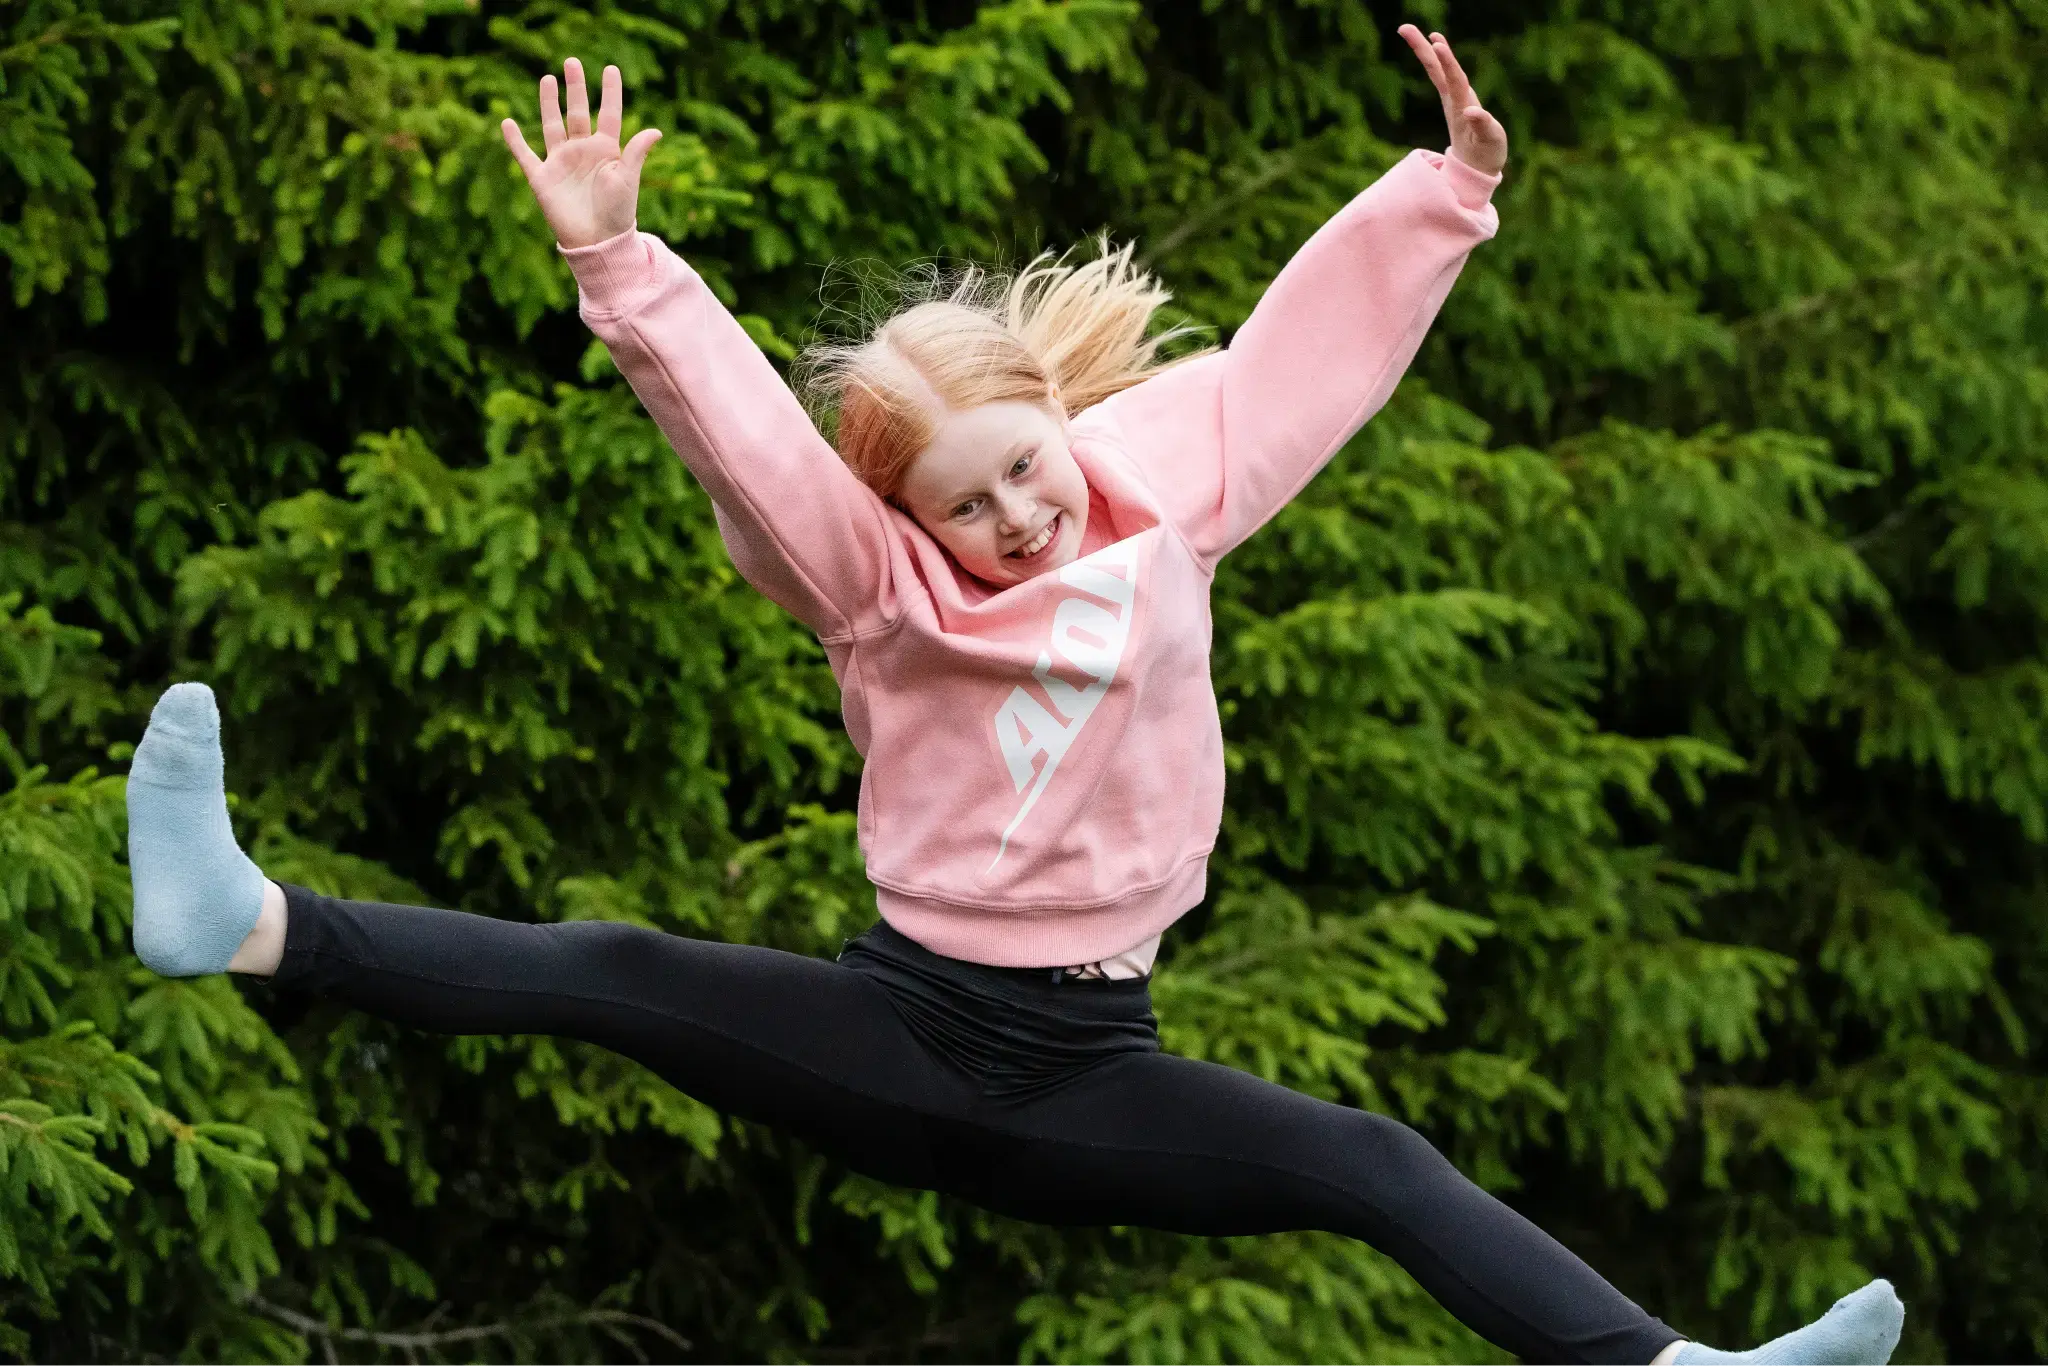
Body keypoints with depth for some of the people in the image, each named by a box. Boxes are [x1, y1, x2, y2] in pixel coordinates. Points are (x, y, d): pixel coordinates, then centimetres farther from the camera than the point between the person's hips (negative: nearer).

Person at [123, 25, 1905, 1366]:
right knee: (612, 978, -18)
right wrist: (615, 264, -30)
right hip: (904, 1027, -2)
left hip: (1087, 1064, 2)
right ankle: (249, 925, -31)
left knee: (1381, 1172, -15)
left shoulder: (1160, 486, 4)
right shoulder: (883, 582, -4)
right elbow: (737, 420, -17)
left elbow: (1317, 342, 4)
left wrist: (1450, 187, -5)